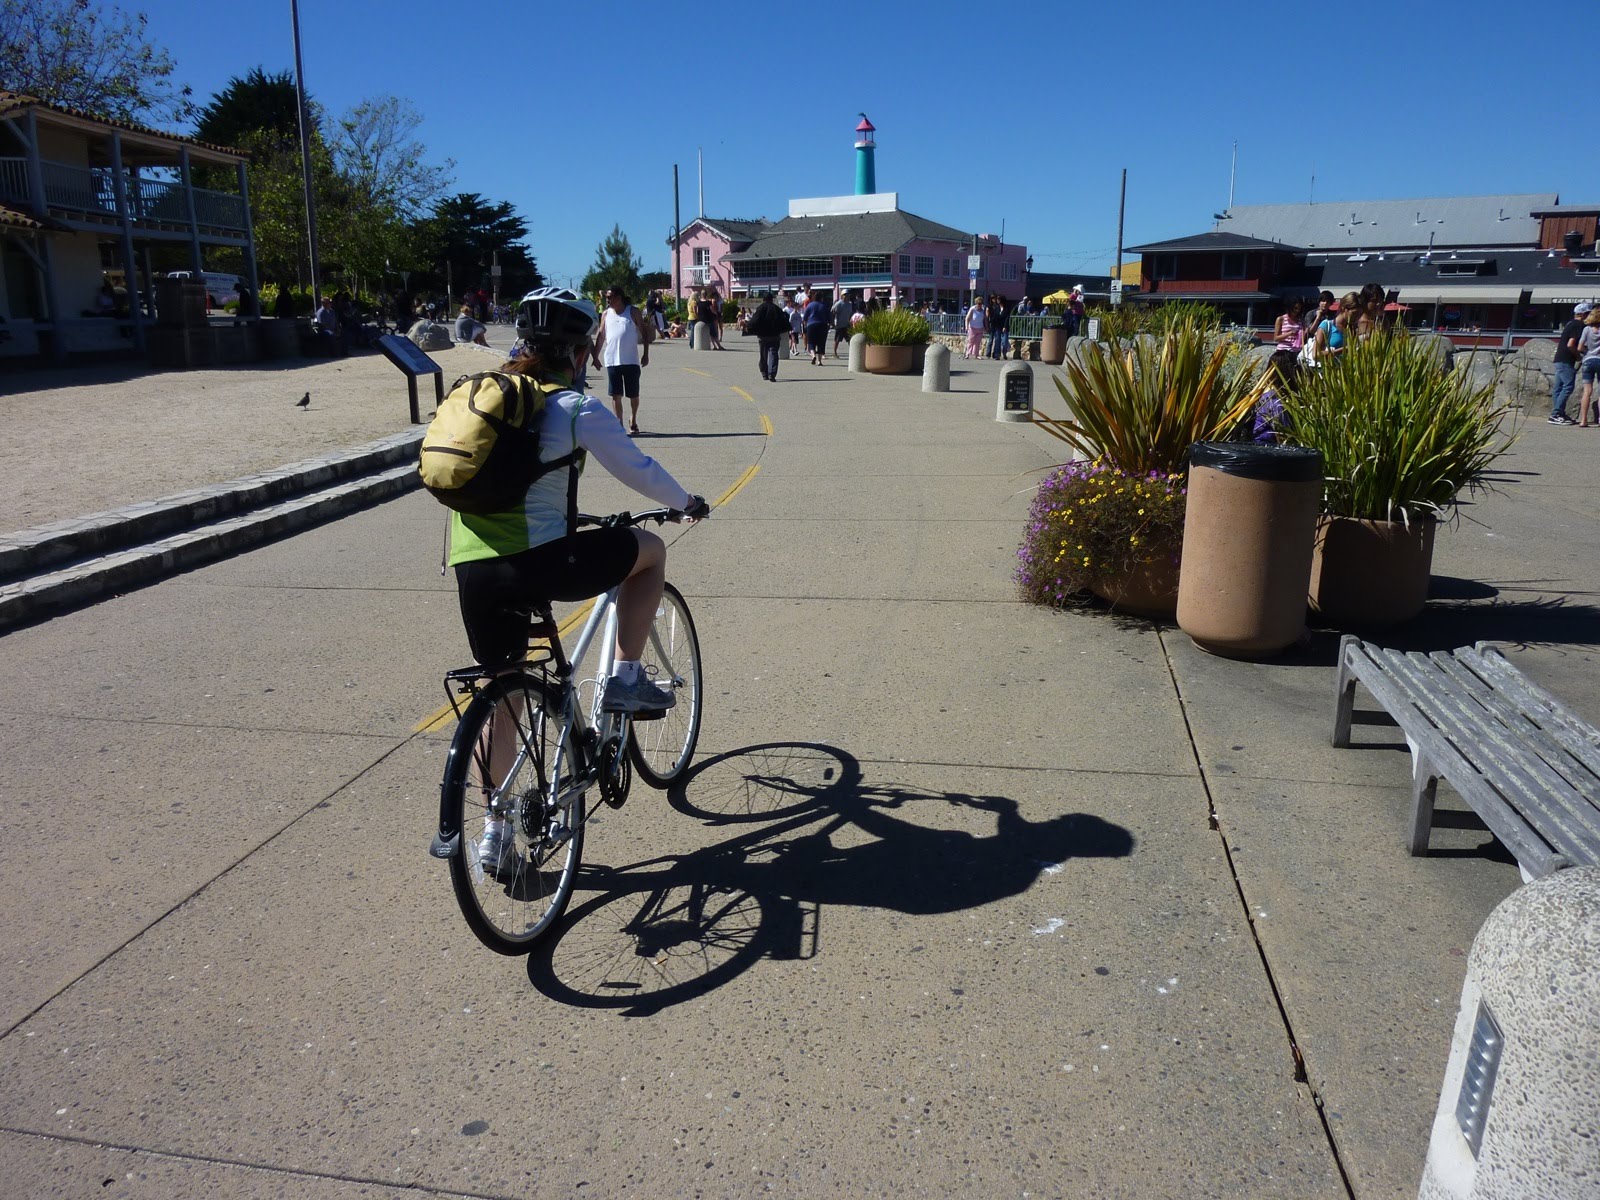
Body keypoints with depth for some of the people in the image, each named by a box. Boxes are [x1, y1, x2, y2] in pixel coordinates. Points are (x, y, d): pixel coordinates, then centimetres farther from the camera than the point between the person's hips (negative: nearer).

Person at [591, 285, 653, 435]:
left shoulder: (632, 312, 1)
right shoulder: (606, 314, 8)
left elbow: (644, 333, 2)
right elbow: (601, 336, 12)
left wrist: (645, 354, -5)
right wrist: (596, 356, 8)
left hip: (631, 360, -2)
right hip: (612, 360, 2)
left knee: (633, 394, 5)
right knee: (615, 394, 2)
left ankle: (633, 421, 23)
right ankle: (619, 422, 10)